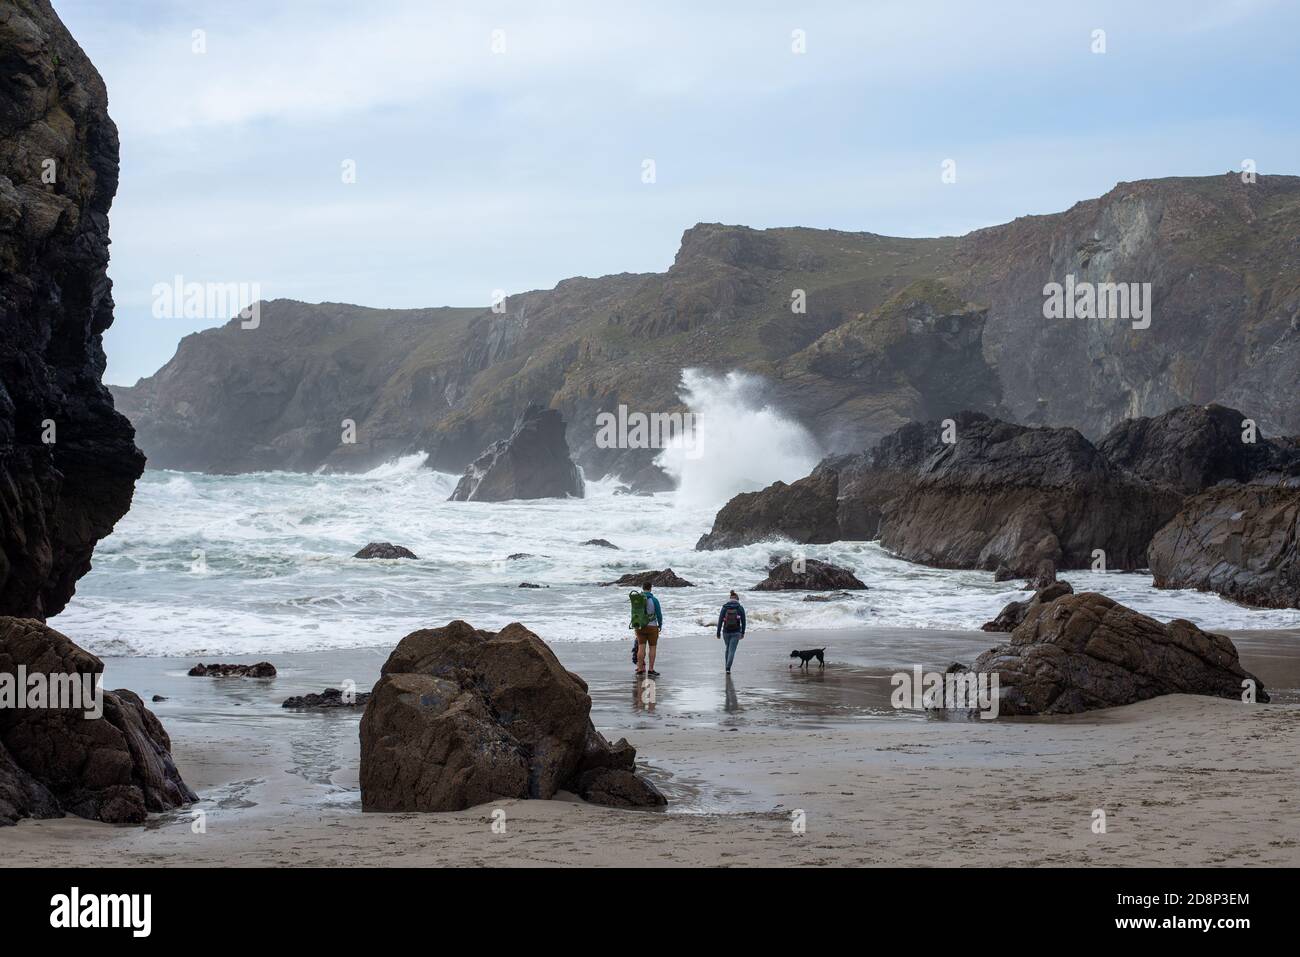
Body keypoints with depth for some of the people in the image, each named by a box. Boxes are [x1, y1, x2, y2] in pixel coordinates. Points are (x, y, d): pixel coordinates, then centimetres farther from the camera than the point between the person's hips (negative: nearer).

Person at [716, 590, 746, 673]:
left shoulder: (724, 607, -3)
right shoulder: (740, 608, -4)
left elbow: (720, 621, -6)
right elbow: (743, 621, -1)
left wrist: (718, 632, -1)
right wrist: (743, 633, 11)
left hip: (726, 632, 2)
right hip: (736, 632, -2)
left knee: (728, 648, 24)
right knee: (732, 650, -1)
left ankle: (727, 666, 30)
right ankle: (728, 668, -18)